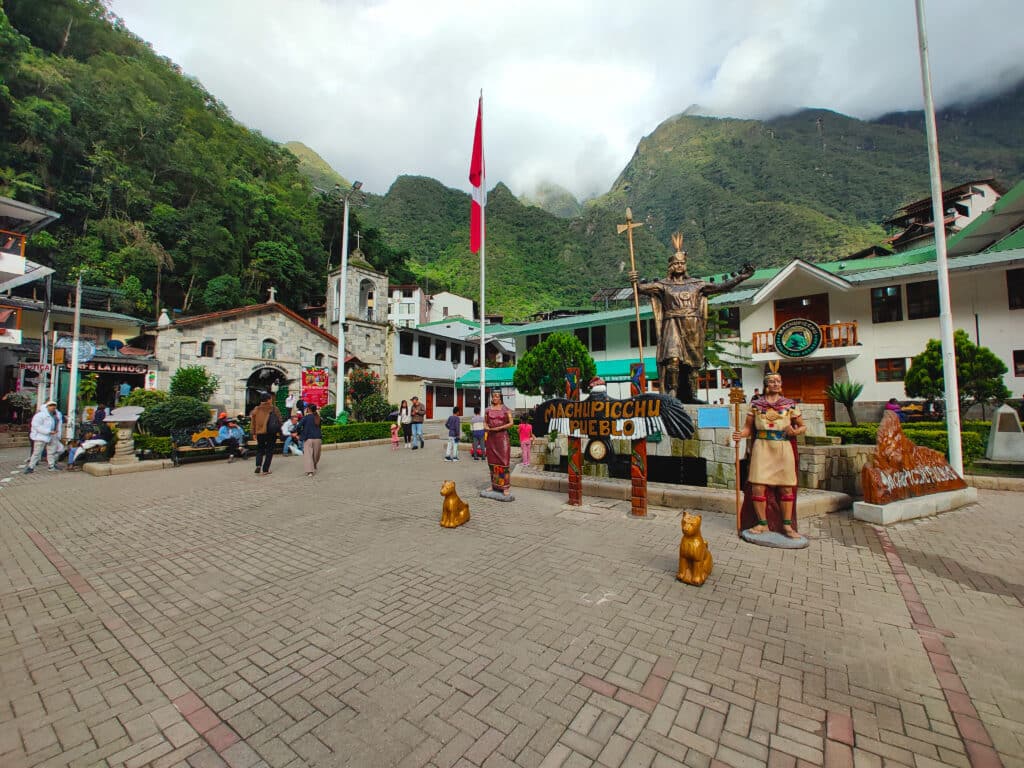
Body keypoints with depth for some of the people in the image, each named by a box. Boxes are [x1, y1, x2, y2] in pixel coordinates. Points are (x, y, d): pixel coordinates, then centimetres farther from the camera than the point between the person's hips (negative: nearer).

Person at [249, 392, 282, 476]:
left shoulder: (256, 409, 0)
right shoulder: (274, 409, -7)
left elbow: (253, 422, 4)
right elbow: (279, 421, -2)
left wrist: (253, 433, 11)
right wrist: (278, 430, 12)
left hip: (260, 433, 2)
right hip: (271, 434, -2)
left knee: (260, 450, 19)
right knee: (269, 451, 8)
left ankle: (258, 465, -3)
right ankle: (265, 470, 7)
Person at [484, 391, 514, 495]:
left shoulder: (506, 409, 2)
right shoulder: (488, 410, 11)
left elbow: (511, 423, -3)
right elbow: (485, 422, 16)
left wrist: (499, 428, -14)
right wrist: (486, 427, -6)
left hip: (502, 436, -4)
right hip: (491, 437, 4)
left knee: (503, 461, -8)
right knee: (492, 461, 7)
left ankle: (506, 487, -5)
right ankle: (494, 485, 17)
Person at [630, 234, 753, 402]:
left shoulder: (696, 284, 16)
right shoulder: (663, 285, 8)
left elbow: (720, 286, 15)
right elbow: (644, 288, -5)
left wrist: (740, 277, 9)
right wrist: (636, 282, -26)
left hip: (692, 328, 3)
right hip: (673, 326, -3)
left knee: (692, 362, 2)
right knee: (673, 359, -22)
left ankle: (690, 396, 9)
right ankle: (672, 392, -19)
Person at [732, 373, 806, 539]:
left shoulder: (790, 404, 8)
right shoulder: (756, 405, 7)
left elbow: (803, 427, 11)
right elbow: (748, 428, 6)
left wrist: (795, 432, -10)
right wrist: (740, 434, -15)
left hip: (783, 448, 1)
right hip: (761, 447, -1)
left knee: (786, 487, 3)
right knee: (757, 486, -5)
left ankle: (787, 525, 19)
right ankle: (762, 524, 10)